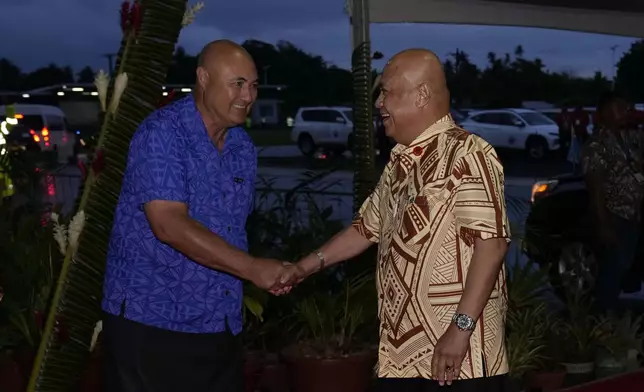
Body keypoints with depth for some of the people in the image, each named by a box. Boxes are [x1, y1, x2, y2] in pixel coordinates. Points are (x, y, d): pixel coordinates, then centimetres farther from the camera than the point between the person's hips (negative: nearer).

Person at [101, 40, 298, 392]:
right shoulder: (162, 133, -13)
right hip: (151, 318, -7)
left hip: (219, 323, 7)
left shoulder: (243, 147, 10)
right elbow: (169, 225, -24)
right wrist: (252, 269, -27)